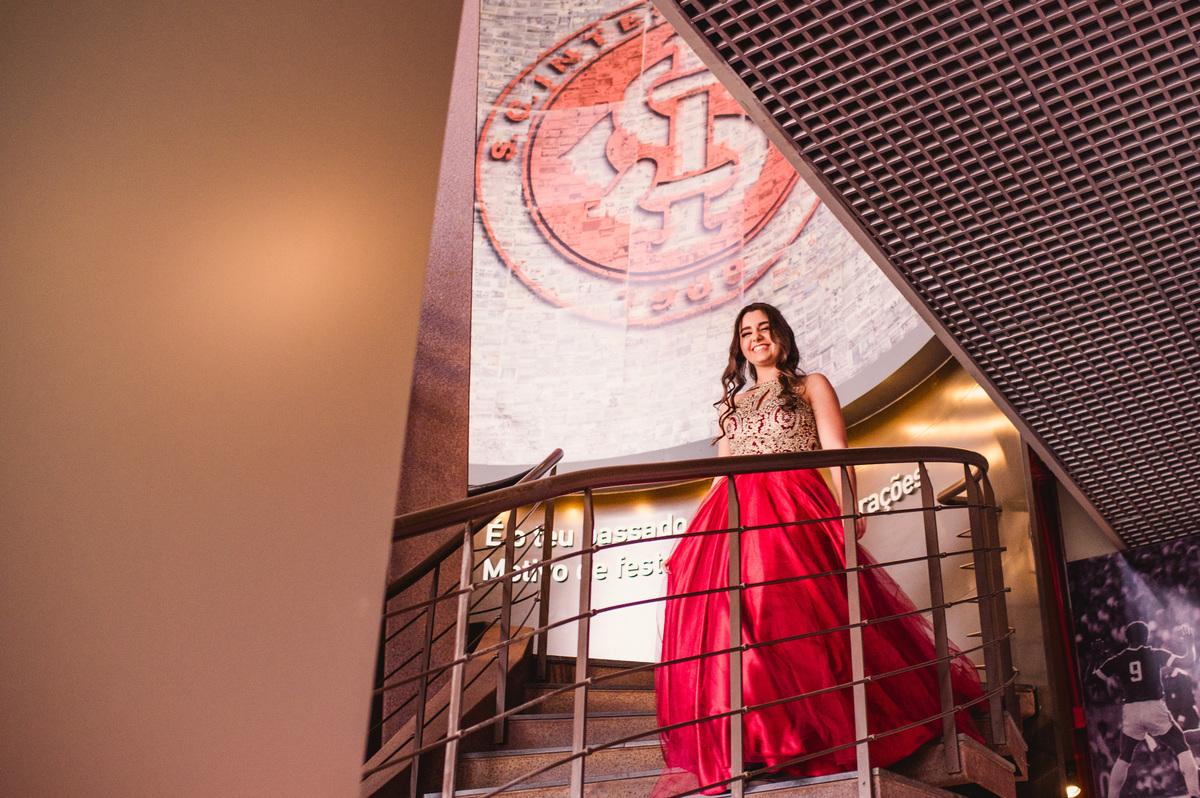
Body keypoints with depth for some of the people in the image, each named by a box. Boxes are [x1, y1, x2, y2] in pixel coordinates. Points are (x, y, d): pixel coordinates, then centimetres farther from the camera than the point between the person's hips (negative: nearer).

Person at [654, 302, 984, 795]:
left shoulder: (811, 386, 16)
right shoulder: (734, 402, 29)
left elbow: (837, 453, 3)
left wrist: (848, 507, -14)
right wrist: (700, 532, 15)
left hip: (794, 511, -4)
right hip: (734, 515, 4)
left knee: (795, 614, -18)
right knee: (725, 621, -9)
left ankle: (814, 735, -13)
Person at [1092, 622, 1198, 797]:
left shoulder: (1116, 661, 6)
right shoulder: (1156, 654, 2)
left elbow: (1093, 678, 9)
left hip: (1130, 712, 2)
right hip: (1155, 708, -2)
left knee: (1124, 757, 15)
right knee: (1182, 749, 10)